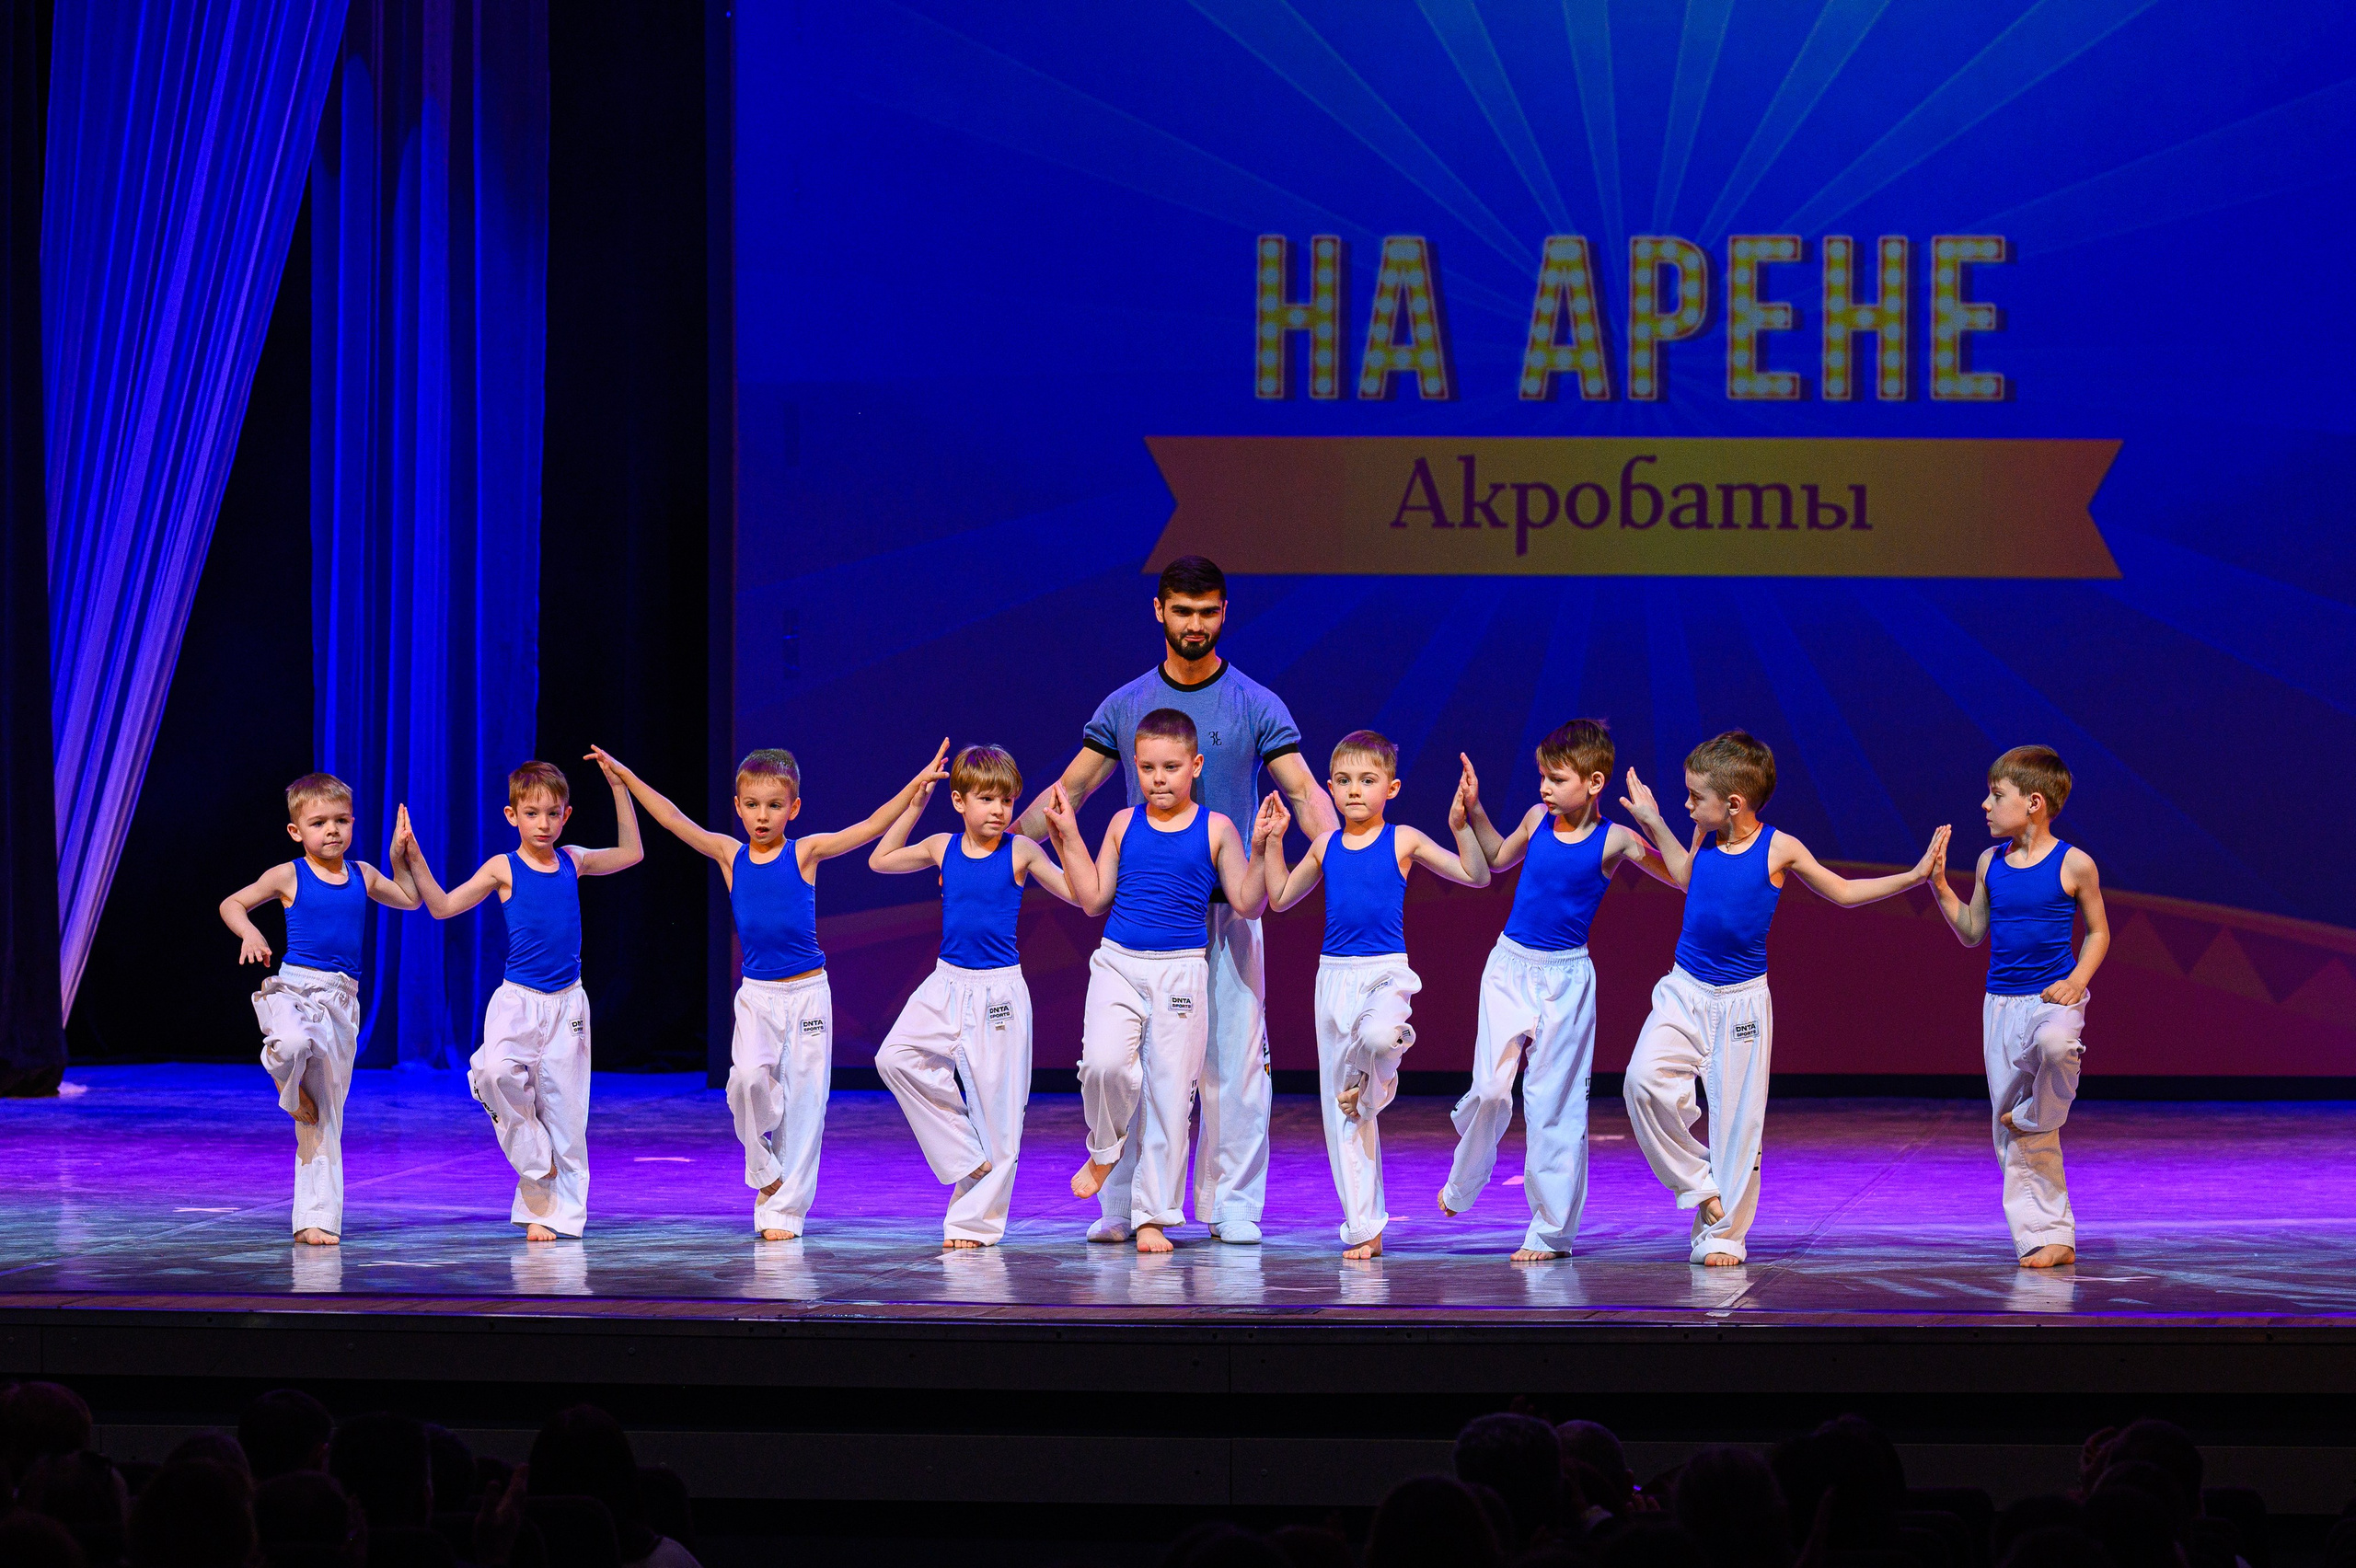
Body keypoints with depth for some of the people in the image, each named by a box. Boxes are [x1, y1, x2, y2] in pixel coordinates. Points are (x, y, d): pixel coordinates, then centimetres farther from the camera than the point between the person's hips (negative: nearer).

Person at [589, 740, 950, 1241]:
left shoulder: (805, 853, -4)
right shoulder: (730, 855, 2)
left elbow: (871, 828, -10)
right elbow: (674, 820, 1)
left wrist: (917, 784, -20)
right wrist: (624, 777, -5)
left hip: (807, 992, -1)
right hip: (756, 994, 1)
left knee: (803, 1097, 0)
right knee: (750, 1077, -22)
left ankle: (783, 1212, 9)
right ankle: (765, 1173, 3)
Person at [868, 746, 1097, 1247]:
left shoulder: (1021, 852, -3)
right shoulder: (942, 848, 6)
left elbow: (1084, 894, -6)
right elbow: (880, 860, 19)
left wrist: (1069, 833, -12)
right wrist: (915, 805, 13)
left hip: (999, 989, -3)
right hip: (946, 985, 3)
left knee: (996, 1106, -1)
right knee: (895, 1057, -20)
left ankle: (974, 1222, 7)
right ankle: (964, 1154, -7)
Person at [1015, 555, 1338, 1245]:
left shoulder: (1256, 705, 4)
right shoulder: (1126, 706, 10)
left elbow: (1303, 790, -3)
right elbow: (1069, 791, 13)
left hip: (1229, 905, -1)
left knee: (1234, 1059, -2)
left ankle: (1232, 1206, 6)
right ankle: (1123, 1207, 5)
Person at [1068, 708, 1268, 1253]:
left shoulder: (1215, 830, 1)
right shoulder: (1124, 824, 7)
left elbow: (1247, 904, 0)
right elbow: (1095, 901, 10)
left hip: (1180, 970, -1)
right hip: (1118, 964, 1)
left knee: (1170, 1089, -1)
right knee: (1104, 1063, -23)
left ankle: (1152, 1215, 9)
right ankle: (1105, 1151, 8)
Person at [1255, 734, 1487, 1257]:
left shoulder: (1404, 842, -1)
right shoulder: (1326, 846, 10)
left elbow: (1476, 876, -3)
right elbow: (1280, 898, 22)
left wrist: (1462, 825, -14)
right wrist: (1269, 845, 13)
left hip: (1386, 974, -4)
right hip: (1335, 977, 4)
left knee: (1378, 1035, -41)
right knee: (1340, 1111, 2)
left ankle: (1371, 1081, -4)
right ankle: (1364, 1229, 9)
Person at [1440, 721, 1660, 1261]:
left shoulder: (1613, 840, -8)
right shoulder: (1538, 819, 3)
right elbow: (1498, 859, 23)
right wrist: (1474, 809, 14)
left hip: (1566, 977, -3)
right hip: (1510, 967, 3)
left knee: (1554, 1103, 1)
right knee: (1491, 1088, -8)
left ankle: (1552, 1230, 8)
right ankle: (1462, 1184, 19)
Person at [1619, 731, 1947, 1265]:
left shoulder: (1780, 850, -7)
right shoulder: (1704, 839, 2)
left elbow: (1842, 891, 8)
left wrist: (1915, 875, 0)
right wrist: (1653, 823, 23)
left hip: (1741, 1001, -3)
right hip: (1684, 991, 3)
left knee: (1736, 1116, 0)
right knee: (1646, 1079, -20)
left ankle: (1722, 1234, 11)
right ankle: (1697, 1179, -1)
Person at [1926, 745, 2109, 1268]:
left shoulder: (2074, 865, -6)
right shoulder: (1991, 863, 7)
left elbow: (2097, 931, 4)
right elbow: (1972, 932, 15)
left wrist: (2077, 980, -11)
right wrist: (1940, 886, 4)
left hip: (2052, 997, -5)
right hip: (2001, 1003, 5)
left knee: (2055, 1044, -42)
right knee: (2010, 1134, 2)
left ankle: (2038, 1116, -13)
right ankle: (2048, 1237, 9)